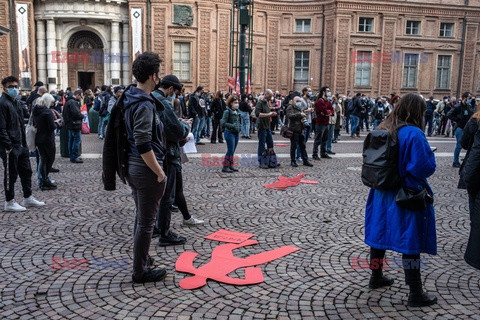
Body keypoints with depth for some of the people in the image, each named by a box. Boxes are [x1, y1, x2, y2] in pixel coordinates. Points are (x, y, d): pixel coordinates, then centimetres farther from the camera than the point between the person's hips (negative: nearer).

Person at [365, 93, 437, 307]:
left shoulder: (384, 129, 3)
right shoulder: (414, 134, -20)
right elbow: (426, 167, -21)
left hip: (381, 193, 7)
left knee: (380, 233, 18)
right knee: (410, 243, 2)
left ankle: (376, 277, 33)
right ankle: (415, 294, 12)